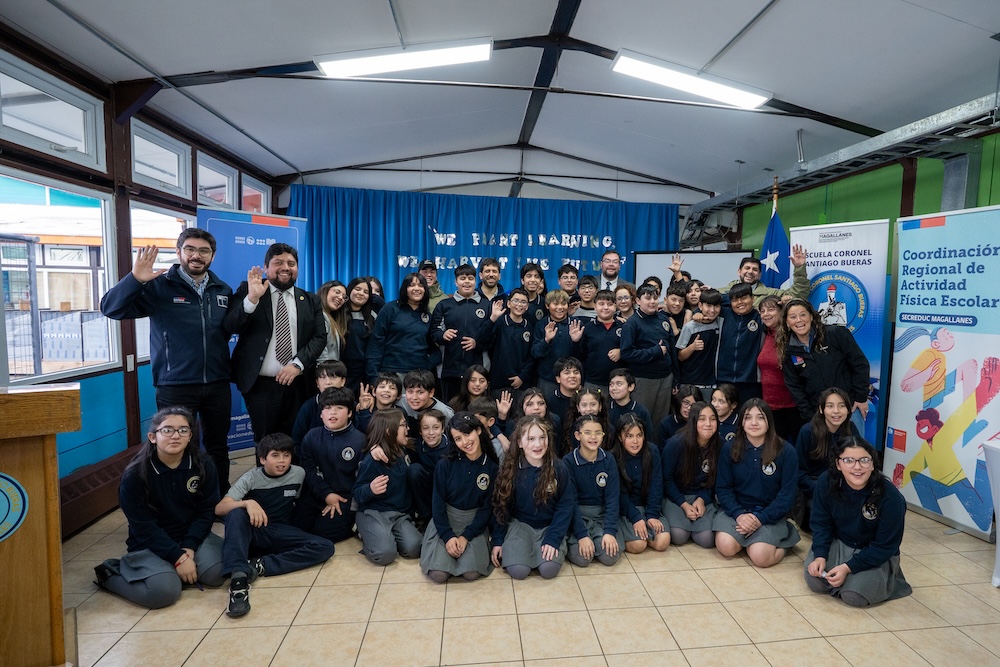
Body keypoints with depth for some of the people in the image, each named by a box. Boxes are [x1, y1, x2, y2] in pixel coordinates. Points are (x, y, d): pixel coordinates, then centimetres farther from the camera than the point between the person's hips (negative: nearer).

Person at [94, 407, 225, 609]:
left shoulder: (203, 466, -7)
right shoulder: (135, 475, -15)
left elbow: (206, 511, -3)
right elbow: (144, 528, -14)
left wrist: (188, 548, -17)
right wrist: (177, 557, -20)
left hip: (192, 536, 2)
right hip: (150, 544, -2)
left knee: (218, 572, -23)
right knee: (163, 591, -26)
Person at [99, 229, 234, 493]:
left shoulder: (223, 290, 7)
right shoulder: (159, 286, -5)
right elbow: (111, 308, -12)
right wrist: (135, 279, -26)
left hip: (217, 385, 4)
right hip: (175, 386, -3)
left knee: (218, 447, 17)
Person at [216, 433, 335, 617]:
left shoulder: (299, 474, -2)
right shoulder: (251, 477, -8)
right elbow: (219, 508, -20)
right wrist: (248, 502, -37)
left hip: (281, 534, 2)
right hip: (252, 534, -2)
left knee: (325, 547, -24)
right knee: (236, 514, -35)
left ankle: (260, 566, -27)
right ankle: (239, 577, -44)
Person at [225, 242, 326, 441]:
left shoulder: (311, 300, 10)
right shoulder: (247, 290, 4)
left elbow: (319, 337, 3)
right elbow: (231, 327, -7)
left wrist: (297, 364, -12)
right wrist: (252, 298, -23)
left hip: (297, 384, 2)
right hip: (259, 384, -2)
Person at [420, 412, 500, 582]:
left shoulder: (492, 467, -8)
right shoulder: (445, 464, -11)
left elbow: (488, 507, -4)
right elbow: (438, 502, -6)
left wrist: (466, 536, -13)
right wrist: (448, 536, -16)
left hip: (475, 523, 1)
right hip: (445, 519, 0)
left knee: (471, 573, -20)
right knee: (438, 574, -19)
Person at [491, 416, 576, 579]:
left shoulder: (559, 468, -11)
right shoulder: (510, 469, -9)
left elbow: (566, 506, -7)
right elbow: (501, 506, -1)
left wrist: (553, 539, -16)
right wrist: (498, 541, -4)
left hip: (550, 526, 0)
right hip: (520, 524, 0)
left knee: (549, 569, -22)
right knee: (518, 570, -21)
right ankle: (522, 549, 10)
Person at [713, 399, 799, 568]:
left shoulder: (786, 451, -7)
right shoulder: (729, 449, -3)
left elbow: (787, 494, -6)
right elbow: (723, 487, -2)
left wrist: (761, 519, -16)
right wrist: (738, 514, -19)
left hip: (770, 514, -1)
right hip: (736, 509, 1)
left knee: (760, 557, -24)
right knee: (726, 547, -24)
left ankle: (783, 538, 9)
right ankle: (747, 538, 10)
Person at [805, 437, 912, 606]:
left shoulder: (891, 498, -26)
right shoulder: (826, 482, -17)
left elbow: (885, 546, -17)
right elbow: (821, 524, -7)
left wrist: (848, 567, -24)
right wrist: (820, 556, -22)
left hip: (876, 556, -2)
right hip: (838, 543, 2)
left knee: (854, 596, -22)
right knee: (815, 581, -17)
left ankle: (877, 578, 13)